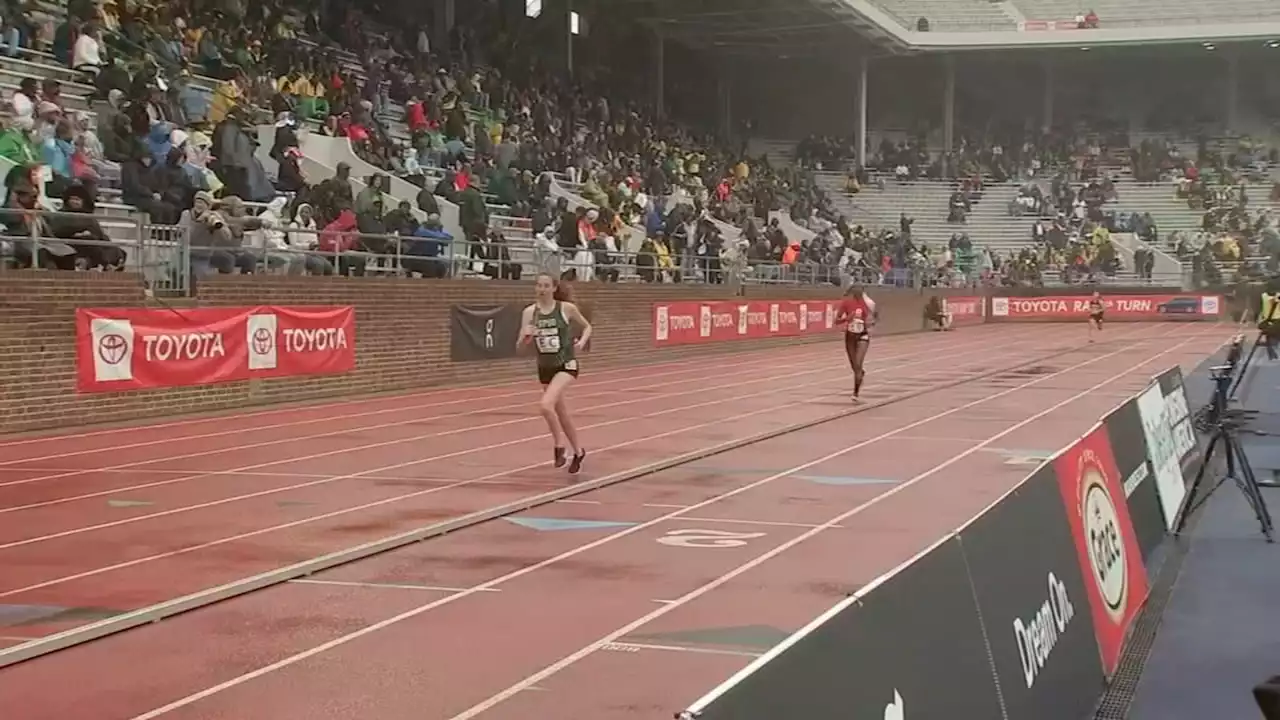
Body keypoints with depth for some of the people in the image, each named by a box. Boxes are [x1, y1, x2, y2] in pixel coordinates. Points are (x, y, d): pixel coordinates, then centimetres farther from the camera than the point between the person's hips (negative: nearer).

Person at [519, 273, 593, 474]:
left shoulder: (566, 308, -8)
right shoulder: (530, 312, -2)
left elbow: (587, 326, 8)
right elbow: (520, 346, -1)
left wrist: (582, 342, -10)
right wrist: (526, 335, -22)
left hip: (566, 364, -5)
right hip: (545, 367, 5)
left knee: (546, 405, -26)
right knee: (561, 413, 17)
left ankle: (559, 446, -7)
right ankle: (578, 452, 37)